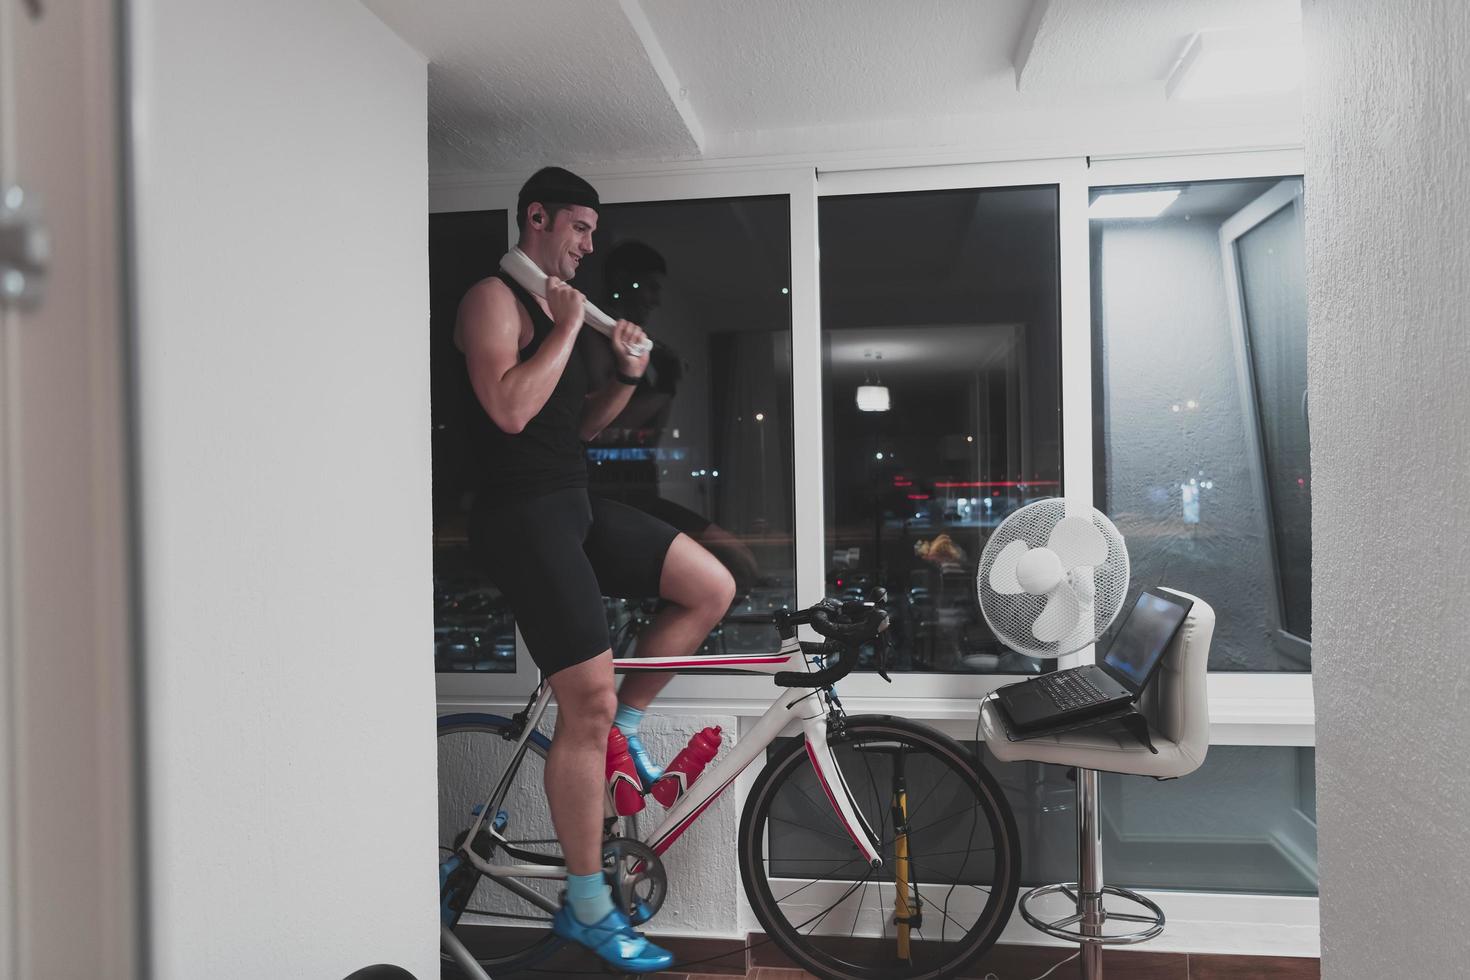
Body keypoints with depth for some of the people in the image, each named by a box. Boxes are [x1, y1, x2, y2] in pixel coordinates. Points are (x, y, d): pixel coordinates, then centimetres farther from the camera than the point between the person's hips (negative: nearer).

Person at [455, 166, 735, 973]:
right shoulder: (493, 298, -8)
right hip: (523, 515, -9)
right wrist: (567, 326, -15)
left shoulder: (561, 307, 20)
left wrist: (626, 373, 4)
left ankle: (625, 723, 17)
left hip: (576, 505, 9)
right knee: (589, 703, -9)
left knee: (712, 587, 2)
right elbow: (510, 408, -24)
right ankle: (587, 907, 6)